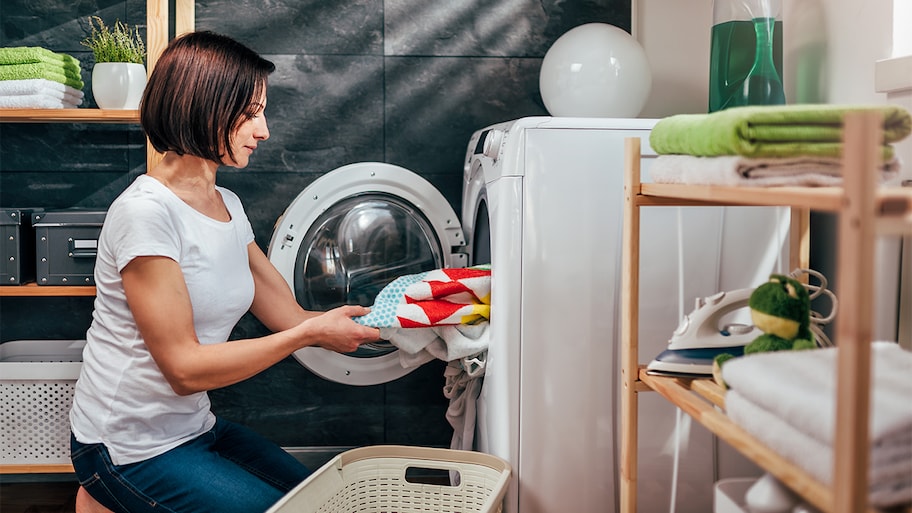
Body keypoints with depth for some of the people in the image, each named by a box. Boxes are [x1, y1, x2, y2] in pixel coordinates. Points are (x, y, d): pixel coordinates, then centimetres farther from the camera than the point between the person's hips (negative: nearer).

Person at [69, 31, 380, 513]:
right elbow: (184, 368, -23)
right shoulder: (146, 211, -21)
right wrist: (311, 334, -23)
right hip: (130, 448, -8)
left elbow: (290, 317, 4)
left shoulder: (228, 206, 5)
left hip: (194, 427, 8)